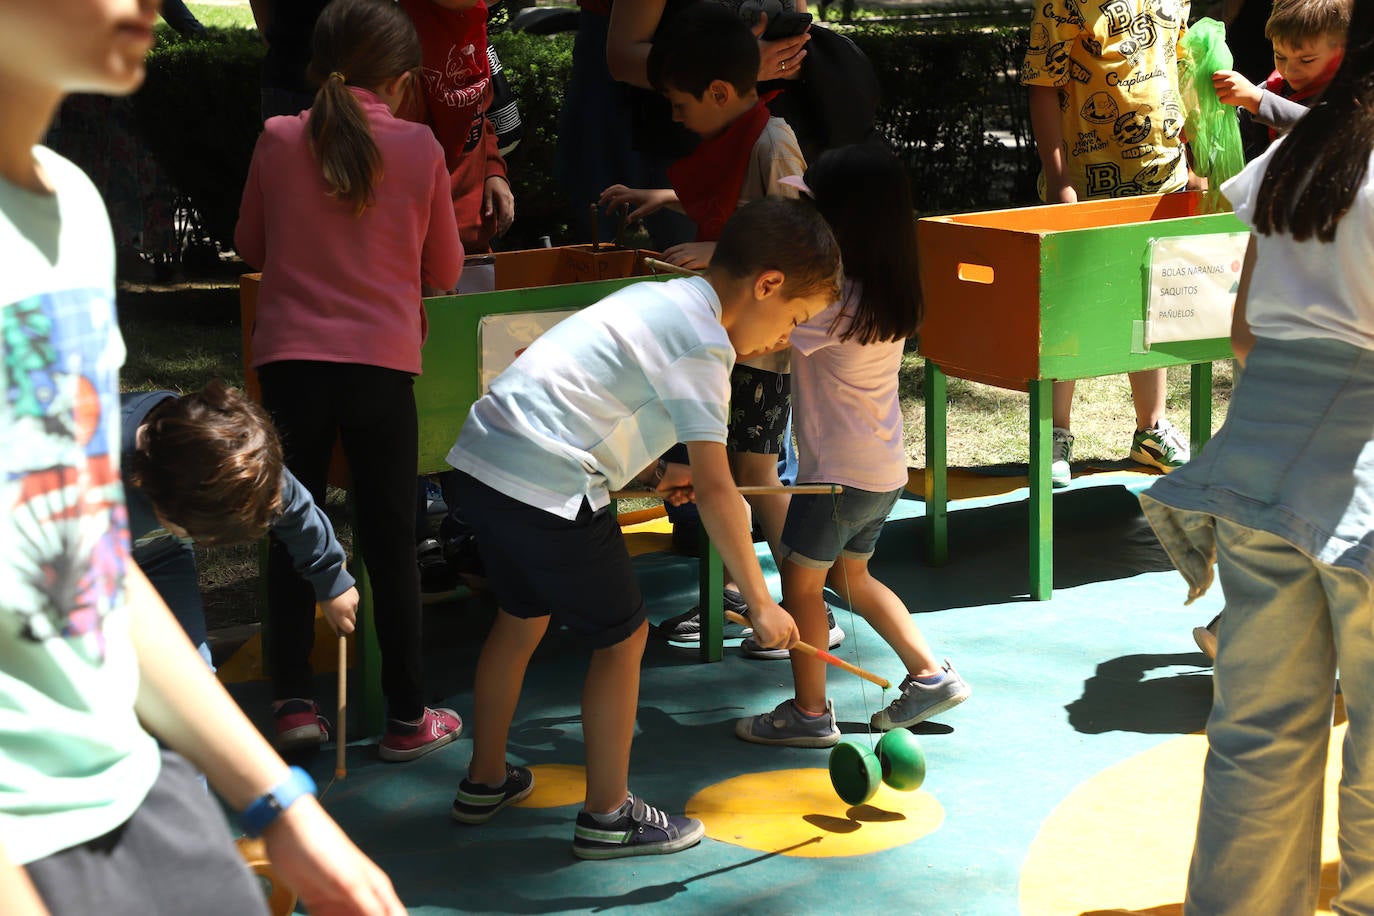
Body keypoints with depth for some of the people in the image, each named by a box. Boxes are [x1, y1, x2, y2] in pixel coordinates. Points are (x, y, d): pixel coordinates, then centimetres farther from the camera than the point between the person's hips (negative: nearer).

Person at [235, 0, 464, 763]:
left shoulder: (279, 140, 0)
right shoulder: (418, 147, -2)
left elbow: (250, 246, 14)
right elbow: (445, 270, 7)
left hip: (289, 361, 1)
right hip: (380, 364, -1)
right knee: (390, 545, 8)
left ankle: (291, 702, 12)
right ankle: (407, 718, 15)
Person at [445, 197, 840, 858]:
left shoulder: (656, 298, 15)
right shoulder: (702, 343, -13)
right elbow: (715, 491, -18)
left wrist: (652, 471, 13)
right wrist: (759, 603, -13)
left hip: (484, 457, 10)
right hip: (548, 487, -10)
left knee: (522, 617, 26)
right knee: (622, 636, 4)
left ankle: (485, 780, 41)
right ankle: (608, 817, 15)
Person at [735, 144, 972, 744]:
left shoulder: (835, 301, -23)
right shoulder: (890, 293, 3)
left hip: (840, 471, -8)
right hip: (884, 469, 9)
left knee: (800, 580, 6)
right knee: (850, 577, 23)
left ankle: (810, 714, 14)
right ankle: (930, 674, 22)